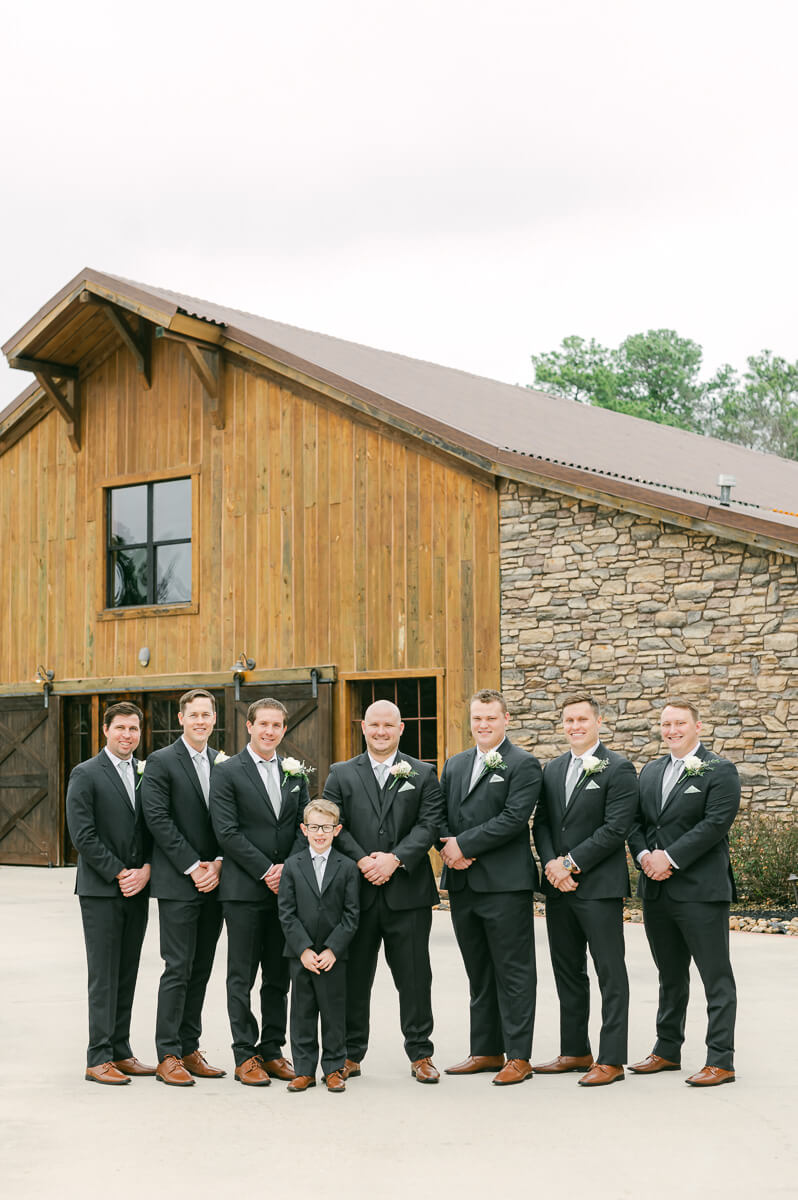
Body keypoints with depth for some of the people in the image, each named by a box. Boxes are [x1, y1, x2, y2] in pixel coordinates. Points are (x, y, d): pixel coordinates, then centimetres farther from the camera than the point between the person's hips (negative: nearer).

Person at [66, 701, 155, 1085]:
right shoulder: (85, 775, -4)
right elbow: (82, 835, -11)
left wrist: (145, 870, -5)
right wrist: (119, 874, -13)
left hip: (137, 889, 5)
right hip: (101, 891, -5)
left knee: (127, 974, 9)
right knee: (104, 976, -4)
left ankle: (121, 1052, 15)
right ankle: (99, 1058, 1)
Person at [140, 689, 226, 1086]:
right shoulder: (161, 762, -4)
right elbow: (158, 819, -11)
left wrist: (218, 864, -4)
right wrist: (193, 867, -13)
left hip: (213, 880, 5)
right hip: (177, 882, -5)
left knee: (201, 969, 9)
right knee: (178, 969, -5)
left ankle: (189, 1049, 17)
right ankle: (167, 1056, 1)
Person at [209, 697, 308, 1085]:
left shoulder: (296, 773, 12)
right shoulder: (227, 772, -3)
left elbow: (305, 826, 9)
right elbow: (227, 832, -10)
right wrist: (265, 872, -13)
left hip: (286, 888, 5)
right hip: (244, 890, -5)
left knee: (279, 976, 9)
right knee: (242, 976, 1)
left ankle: (272, 1050, 18)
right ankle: (245, 1056, 7)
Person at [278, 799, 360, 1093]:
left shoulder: (347, 867, 0)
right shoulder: (292, 866, 2)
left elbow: (351, 914, -2)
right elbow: (286, 913, -1)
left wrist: (332, 950, -11)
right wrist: (304, 950, -10)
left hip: (334, 955, -1)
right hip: (300, 955, 1)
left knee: (334, 1012, 4)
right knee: (302, 1012, 6)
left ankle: (334, 1069, 15)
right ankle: (304, 1070, 14)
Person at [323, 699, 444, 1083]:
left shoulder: (423, 775, 7)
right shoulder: (341, 774, 9)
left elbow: (429, 824, -3)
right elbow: (334, 825, 0)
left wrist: (395, 859, -16)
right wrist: (362, 861, -13)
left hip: (407, 891, -1)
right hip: (356, 891, 1)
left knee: (414, 976, 4)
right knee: (354, 975, 7)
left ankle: (420, 1054, 14)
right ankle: (351, 1054, 17)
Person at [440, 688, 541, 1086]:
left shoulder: (523, 765, -5)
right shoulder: (455, 765, 17)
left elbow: (513, 818, -15)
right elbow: (440, 814, 14)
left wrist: (464, 844, -15)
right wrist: (448, 848, -6)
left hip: (505, 884, -7)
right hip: (462, 884, 7)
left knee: (513, 973, -1)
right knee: (478, 974, 13)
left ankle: (518, 1057, 3)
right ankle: (487, 1051, 22)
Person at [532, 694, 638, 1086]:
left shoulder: (618, 769, -6)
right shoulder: (552, 770, 14)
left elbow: (615, 829, -14)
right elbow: (541, 822, 11)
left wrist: (571, 862, -15)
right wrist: (551, 864, -6)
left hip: (599, 887, -7)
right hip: (558, 887, 7)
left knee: (610, 973, -2)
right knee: (567, 972, 13)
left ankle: (611, 1060, 2)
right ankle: (575, 1051, 22)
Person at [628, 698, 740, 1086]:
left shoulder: (719, 771, -5)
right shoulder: (650, 772, 16)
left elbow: (716, 822, -15)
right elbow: (634, 821, 12)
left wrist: (670, 858, -18)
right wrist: (644, 856, -7)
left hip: (701, 890, -6)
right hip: (656, 891, 7)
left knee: (716, 978, -3)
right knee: (670, 977, 17)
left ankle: (720, 1061, 0)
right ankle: (667, 1050, 26)